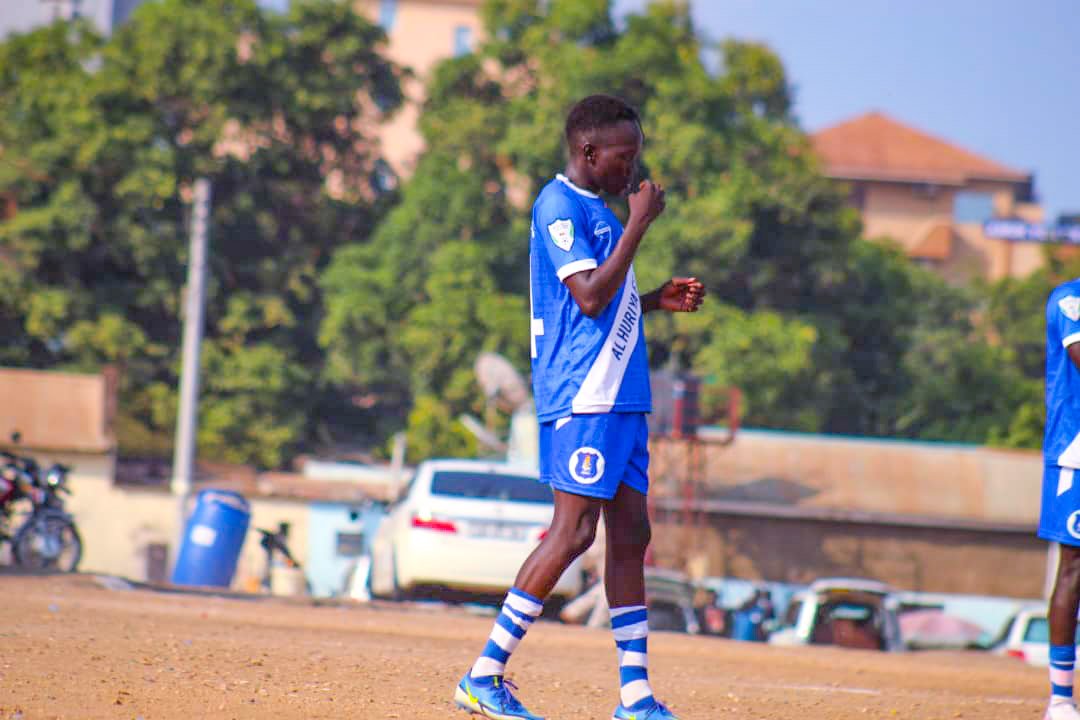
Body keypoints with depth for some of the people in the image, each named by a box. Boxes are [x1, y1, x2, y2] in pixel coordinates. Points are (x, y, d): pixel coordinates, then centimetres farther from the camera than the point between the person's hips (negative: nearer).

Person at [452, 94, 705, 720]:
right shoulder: (559, 206, -10)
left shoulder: (599, 209, 20)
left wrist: (658, 300, 13)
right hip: (582, 393, -10)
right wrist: (639, 223, -16)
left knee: (630, 535, 7)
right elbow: (588, 298, -20)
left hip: (622, 396, 10)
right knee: (575, 532, -13)